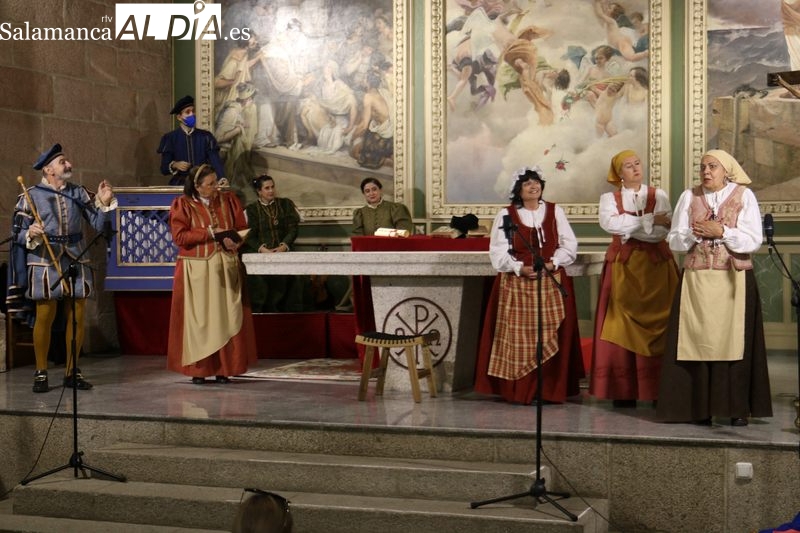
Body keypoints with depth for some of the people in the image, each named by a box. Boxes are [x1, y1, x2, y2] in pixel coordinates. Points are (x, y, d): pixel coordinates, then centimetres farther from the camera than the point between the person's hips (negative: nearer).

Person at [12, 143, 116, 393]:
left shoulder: (79, 192, 8)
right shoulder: (31, 196, -1)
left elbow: (99, 224, 5)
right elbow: (18, 236, -1)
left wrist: (104, 203, -9)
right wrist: (30, 234, -22)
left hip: (76, 262, 3)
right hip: (45, 264, -3)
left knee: (77, 316, 5)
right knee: (45, 318, -2)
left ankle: (72, 372, 16)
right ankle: (41, 373, 10)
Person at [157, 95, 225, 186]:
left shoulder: (206, 136, 7)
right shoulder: (170, 138, 4)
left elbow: (215, 161, -4)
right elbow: (164, 169, 4)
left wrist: (222, 179, -22)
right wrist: (174, 165, -17)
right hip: (179, 184, -1)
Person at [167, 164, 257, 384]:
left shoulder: (228, 200, 7)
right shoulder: (182, 204, -2)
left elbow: (241, 229, 9)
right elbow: (179, 236, -9)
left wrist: (233, 240, -13)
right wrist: (210, 233, -13)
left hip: (226, 267, 3)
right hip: (197, 269, -3)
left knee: (226, 317, 1)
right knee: (198, 319, -1)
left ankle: (223, 368, 6)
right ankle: (198, 369, 4)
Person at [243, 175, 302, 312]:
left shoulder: (286, 204, 14)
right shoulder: (251, 210, 10)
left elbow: (293, 229, 6)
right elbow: (250, 235, 1)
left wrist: (283, 246, -11)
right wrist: (263, 249, -16)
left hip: (282, 252, 1)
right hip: (259, 254, -1)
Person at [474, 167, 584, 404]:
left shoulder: (555, 211, 10)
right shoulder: (506, 215, 4)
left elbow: (569, 244, 6)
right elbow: (498, 251, -2)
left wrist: (553, 262, -11)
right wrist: (520, 268, -15)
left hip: (552, 283, 2)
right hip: (516, 284, -2)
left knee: (552, 337, -2)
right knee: (519, 337, -4)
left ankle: (551, 390, 4)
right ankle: (519, 391, 0)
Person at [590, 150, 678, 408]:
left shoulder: (659, 196, 7)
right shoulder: (609, 198, 9)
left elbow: (662, 231, -7)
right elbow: (608, 223, -12)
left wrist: (626, 228, -9)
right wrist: (649, 220, -11)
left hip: (656, 267, 0)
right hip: (623, 267, 0)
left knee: (656, 327, -5)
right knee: (623, 328, -4)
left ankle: (658, 391, -1)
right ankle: (624, 392, -1)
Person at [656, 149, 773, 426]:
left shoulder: (744, 196, 1)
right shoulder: (689, 196, 7)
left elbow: (753, 241, -6)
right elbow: (674, 240, 4)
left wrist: (721, 232, -16)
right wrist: (694, 234, -15)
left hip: (734, 281, -2)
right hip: (696, 281, 2)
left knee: (733, 340, -1)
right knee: (698, 341, -1)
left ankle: (738, 408, 5)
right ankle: (701, 408, 5)